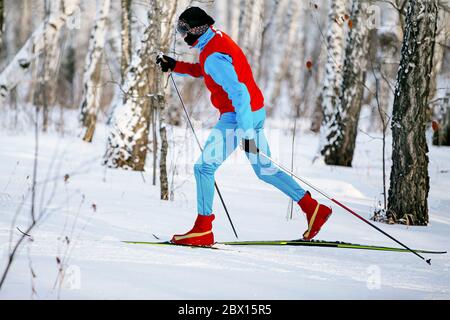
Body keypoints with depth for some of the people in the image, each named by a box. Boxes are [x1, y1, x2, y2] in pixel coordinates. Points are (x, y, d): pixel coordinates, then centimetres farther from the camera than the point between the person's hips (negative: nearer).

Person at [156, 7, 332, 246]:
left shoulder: (213, 55, -20)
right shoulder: (218, 39, 11)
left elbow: (238, 92, -27)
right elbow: (202, 70, 32)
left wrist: (246, 132, -30)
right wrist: (174, 66, 22)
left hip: (239, 116, -10)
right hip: (254, 113, 10)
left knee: (204, 167, -4)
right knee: (265, 170, 16)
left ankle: (203, 229, -2)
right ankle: (313, 210, 15)